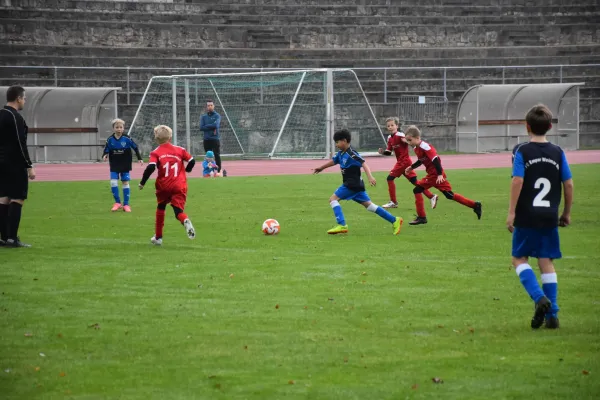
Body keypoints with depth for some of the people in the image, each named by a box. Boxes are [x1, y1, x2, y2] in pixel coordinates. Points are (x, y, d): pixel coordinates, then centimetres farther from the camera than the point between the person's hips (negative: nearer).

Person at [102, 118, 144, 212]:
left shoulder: (127, 139, -11)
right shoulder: (110, 140, -8)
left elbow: (135, 147, -1)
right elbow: (106, 150, -1)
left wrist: (139, 158, -3)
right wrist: (105, 156, -22)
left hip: (125, 165, -1)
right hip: (114, 165, 1)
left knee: (125, 183, 3)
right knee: (113, 183, -10)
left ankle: (126, 204, 13)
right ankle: (117, 203, 7)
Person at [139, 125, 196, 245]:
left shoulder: (156, 153, 0)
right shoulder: (180, 150, 9)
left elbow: (151, 167, -14)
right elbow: (192, 161, 7)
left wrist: (142, 182, -6)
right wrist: (187, 170, 30)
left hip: (163, 186, -1)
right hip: (179, 187, 1)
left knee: (160, 208, 22)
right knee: (179, 211, -3)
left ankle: (158, 237, 27)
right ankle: (186, 221, -42)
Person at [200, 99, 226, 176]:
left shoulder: (217, 116, 2)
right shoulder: (203, 117, 12)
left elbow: (216, 125, -16)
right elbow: (201, 127, -2)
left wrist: (207, 126, -6)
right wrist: (212, 127, -9)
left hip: (215, 139, -4)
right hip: (207, 140, 4)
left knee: (217, 155, -8)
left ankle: (219, 171, -7)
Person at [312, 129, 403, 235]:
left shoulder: (351, 154, -16)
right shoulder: (341, 153, 12)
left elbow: (363, 164, -25)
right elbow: (333, 161, 30)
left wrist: (370, 177, -39)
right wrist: (321, 168, 43)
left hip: (353, 184, -9)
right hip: (353, 184, 9)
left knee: (333, 199, -9)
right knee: (368, 205, 8)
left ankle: (342, 225, -17)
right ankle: (395, 220, 8)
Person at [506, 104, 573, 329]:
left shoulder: (521, 151, -5)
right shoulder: (557, 153, 4)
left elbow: (517, 182, -14)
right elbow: (568, 184, 4)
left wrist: (511, 212, -9)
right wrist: (566, 213, 15)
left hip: (526, 217, -3)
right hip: (549, 217, 3)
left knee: (519, 259, 9)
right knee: (547, 263, 9)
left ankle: (540, 298, -14)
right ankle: (552, 314, 3)